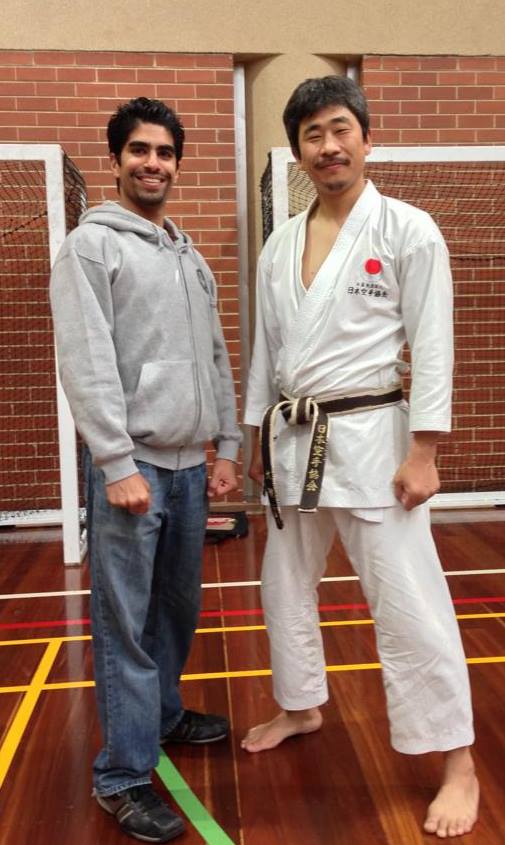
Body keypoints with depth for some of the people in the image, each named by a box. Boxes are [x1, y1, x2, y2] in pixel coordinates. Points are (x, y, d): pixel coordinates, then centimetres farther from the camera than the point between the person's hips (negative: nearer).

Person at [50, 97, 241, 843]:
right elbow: (86, 363, -13)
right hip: (131, 465, -7)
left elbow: (217, 359, 17)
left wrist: (227, 447, 12)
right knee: (126, 623, 0)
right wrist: (118, 463, -17)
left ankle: (164, 715, 38)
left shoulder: (191, 256, 17)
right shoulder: (90, 245, -3)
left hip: (190, 464, 7)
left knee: (179, 607, 18)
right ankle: (123, 776, 14)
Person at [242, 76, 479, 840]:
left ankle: (460, 766, 16)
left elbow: (432, 347, -10)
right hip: (294, 439, 6)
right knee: (287, 585, 18)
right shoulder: (280, 245, 10)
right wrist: (258, 439, 13)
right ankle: (302, 706, 42)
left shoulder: (409, 230, -6)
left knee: (408, 601, -2)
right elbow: (266, 349, 13)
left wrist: (422, 454, -14)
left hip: (369, 437, -6)